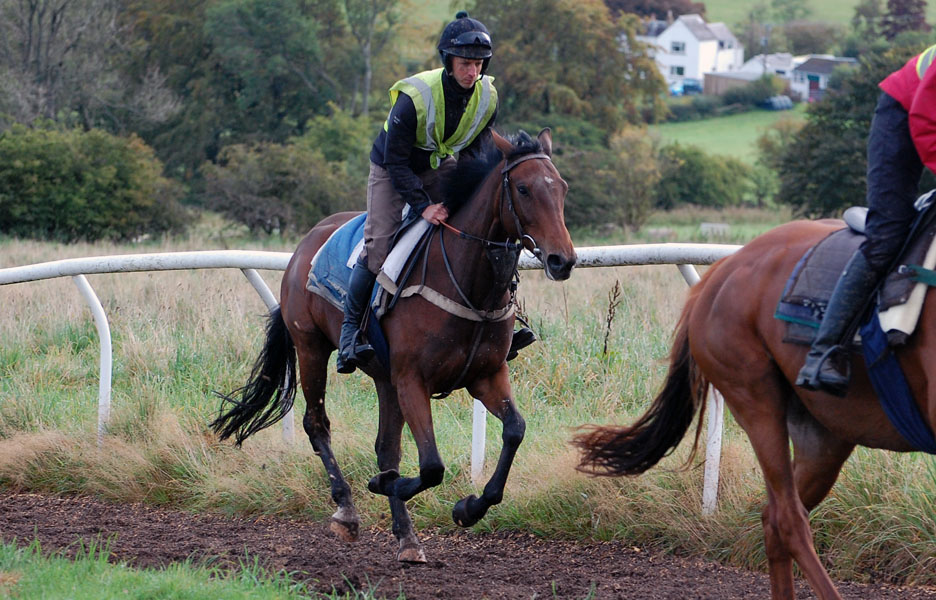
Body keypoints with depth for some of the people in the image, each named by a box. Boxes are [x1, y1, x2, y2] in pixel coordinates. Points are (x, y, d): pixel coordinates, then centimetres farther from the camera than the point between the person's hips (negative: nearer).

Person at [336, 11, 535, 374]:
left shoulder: (488, 96, -17)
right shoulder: (413, 97, -33)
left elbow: (478, 151, -5)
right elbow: (396, 161, -29)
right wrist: (423, 206, -38)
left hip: (442, 167, 5)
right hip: (392, 169, -5)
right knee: (379, 244, -17)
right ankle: (350, 330, -4)